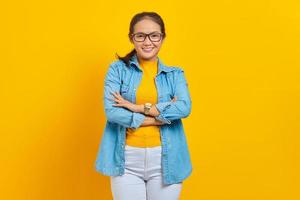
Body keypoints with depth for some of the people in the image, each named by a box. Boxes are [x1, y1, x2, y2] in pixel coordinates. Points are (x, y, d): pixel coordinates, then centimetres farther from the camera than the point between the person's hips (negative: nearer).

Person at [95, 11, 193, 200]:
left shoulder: (175, 74, 7)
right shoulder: (118, 69, 2)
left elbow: (184, 108, -11)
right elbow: (111, 111, -11)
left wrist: (137, 108, -14)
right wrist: (162, 117, -11)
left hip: (165, 159, 1)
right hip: (127, 159, -1)